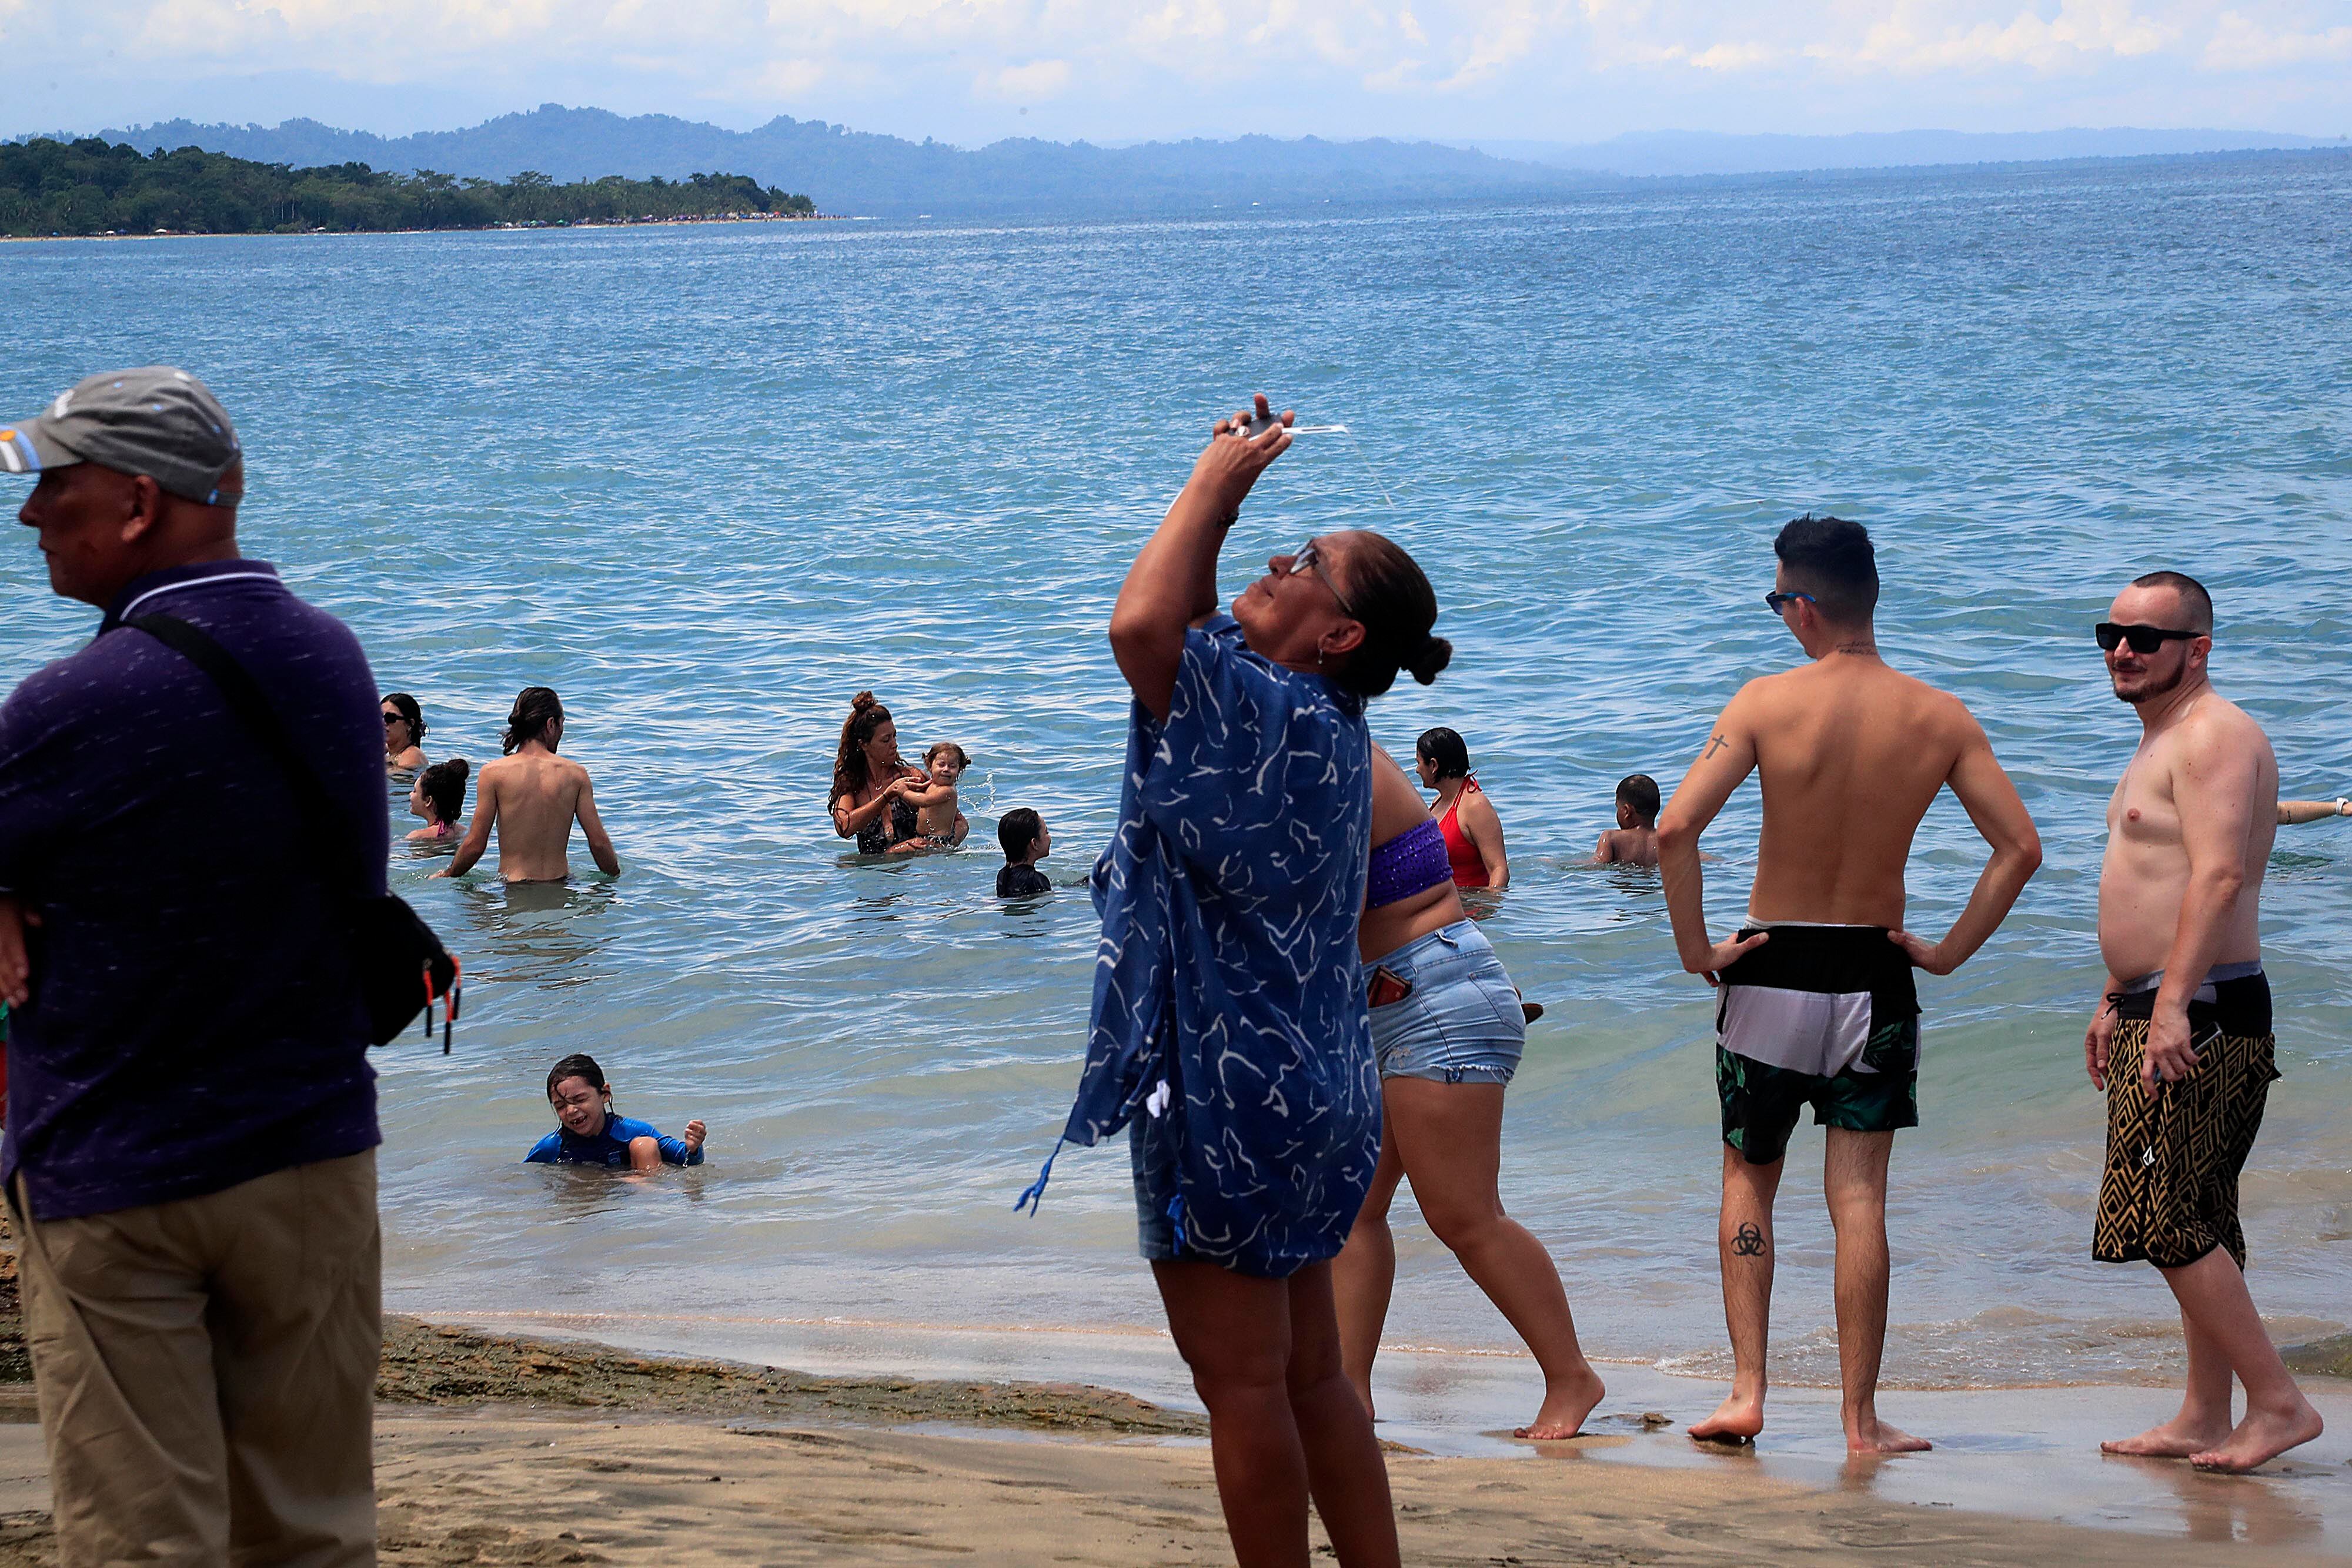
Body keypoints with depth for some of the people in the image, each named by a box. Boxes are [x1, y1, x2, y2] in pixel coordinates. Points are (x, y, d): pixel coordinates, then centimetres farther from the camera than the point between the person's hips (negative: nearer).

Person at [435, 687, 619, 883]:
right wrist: (616, 875, 20)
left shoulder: (494, 773, -4)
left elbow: (475, 845, -3)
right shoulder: (575, 774, 1)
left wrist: (448, 875, 14)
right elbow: (599, 843, 2)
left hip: (513, 885, -2)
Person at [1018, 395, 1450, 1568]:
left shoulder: (1282, 715, -18)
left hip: (1231, 1093, -10)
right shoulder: (1315, 721, 10)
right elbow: (1186, 634, 24)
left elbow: (1143, 627, -32)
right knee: (1309, 1379, 15)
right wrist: (1222, 496, 15)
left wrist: (1213, 482, -17)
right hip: (1303, 1090, 10)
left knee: (1242, 1383, 0)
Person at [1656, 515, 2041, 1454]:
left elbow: (1675, 829, -19)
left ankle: (1747, 1392, 7)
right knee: (1858, 1199, 4)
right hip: (1875, 975, 1)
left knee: (1749, 1181, 15)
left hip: (1773, 966, -1)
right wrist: (1949, 952, 2)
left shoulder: (1767, 703, -11)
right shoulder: (1940, 718, -3)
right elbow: (2020, 848, -5)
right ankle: (1862, 1418, 5)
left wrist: (1695, 947, -8)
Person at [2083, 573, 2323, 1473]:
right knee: (2195, 1225, 12)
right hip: (2158, 1013, 11)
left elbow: (2219, 875, -26)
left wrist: (2172, 1003, -33)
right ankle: (2206, 1420, 16)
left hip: (2201, 1017, -11)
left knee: (2162, 1222, -13)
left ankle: (2279, 1402, -9)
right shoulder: (2164, 740, 20)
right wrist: (2114, 999, 28)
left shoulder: (2213, 735, -14)